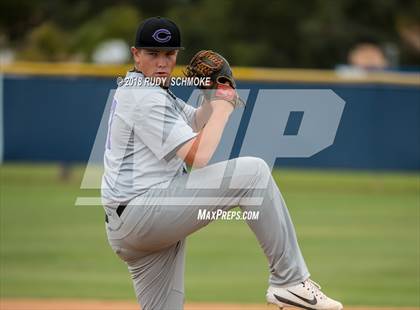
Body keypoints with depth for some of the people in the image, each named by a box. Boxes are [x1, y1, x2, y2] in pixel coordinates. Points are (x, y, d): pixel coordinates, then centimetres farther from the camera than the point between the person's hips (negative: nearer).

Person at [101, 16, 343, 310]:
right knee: (252, 171, -15)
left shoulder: (135, 88, 21)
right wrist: (223, 105, -7)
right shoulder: (147, 99, -12)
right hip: (141, 210, -11)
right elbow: (199, 156, -20)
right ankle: (290, 280, -16)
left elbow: (197, 123, 27)